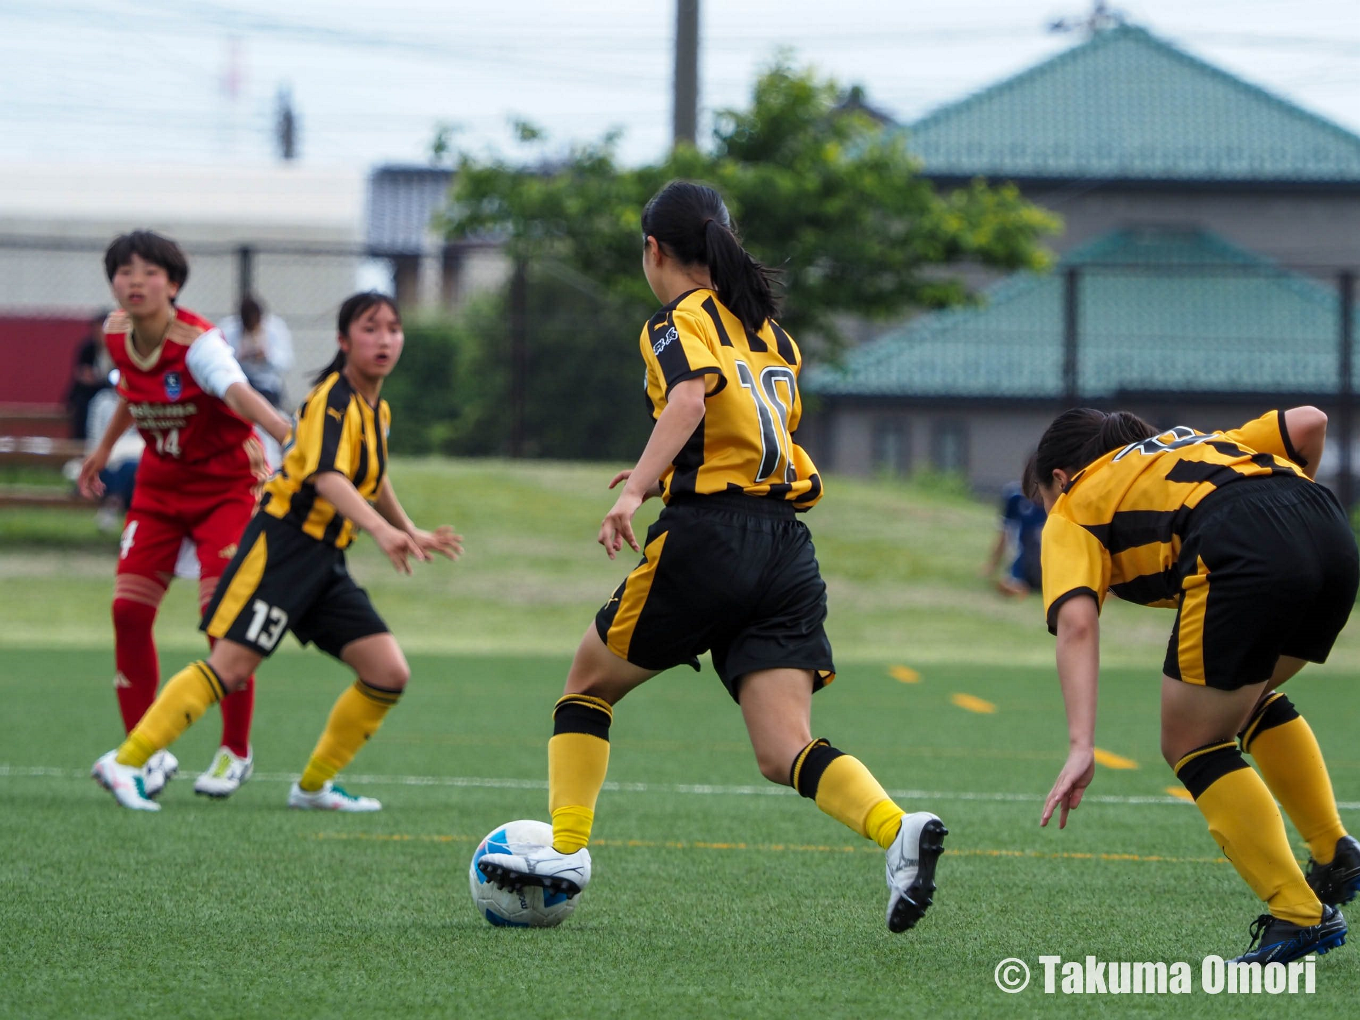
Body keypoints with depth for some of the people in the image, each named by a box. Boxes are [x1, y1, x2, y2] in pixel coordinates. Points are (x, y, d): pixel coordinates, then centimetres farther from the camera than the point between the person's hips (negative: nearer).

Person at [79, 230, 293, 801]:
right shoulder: (117, 334, -7)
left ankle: (235, 752, 7)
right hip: (159, 482, 6)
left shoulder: (197, 342, -27)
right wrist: (105, 448, 26)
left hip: (226, 485, -6)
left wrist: (276, 426, -69)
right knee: (128, 608, -6)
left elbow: (235, 389, -49)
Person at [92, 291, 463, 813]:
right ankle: (124, 761, -14)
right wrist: (381, 529, -45)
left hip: (325, 557, 9)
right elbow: (327, 479, -32)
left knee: (390, 673, 0)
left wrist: (411, 533, 40)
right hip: (281, 546, -9)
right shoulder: (333, 401, -14)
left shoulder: (376, 411, 14)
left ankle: (314, 785, 13)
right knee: (231, 666, -17)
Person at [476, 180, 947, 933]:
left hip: (706, 538, -6)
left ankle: (566, 851, 13)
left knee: (589, 682, 18)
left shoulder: (679, 323, 0)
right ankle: (898, 831, -29)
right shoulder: (769, 330, 22)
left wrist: (636, 490, -31)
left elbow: (690, 398, -21)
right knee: (785, 752, -4)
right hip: (786, 543, 6)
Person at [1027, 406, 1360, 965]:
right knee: (1249, 702, 32)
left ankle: (1299, 914, 3)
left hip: (1243, 557, -6)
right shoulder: (1196, 442, 38)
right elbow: (1309, 423, 25)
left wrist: (1081, 747, -7)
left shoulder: (1071, 513, 22)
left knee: (1191, 747, 11)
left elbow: (1076, 623, 3)